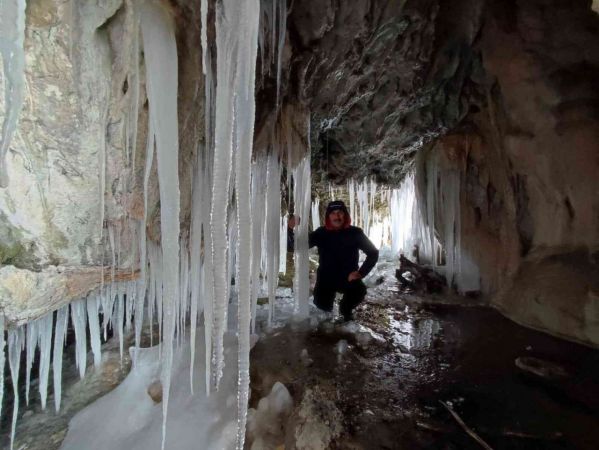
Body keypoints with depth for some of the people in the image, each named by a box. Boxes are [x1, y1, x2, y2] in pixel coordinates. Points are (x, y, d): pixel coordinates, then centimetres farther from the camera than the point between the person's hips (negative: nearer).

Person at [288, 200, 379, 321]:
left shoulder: (355, 233, -9)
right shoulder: (321, 233, -9)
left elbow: (373, 253, 0)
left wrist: (360, 273, -11)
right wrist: (291, 230, -30)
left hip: (348, 277, 0)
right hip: (326, 278, 1)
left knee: (359, 290, -29)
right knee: (322, 304, -20)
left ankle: (346, 309, 7)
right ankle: (330, 295, 19)